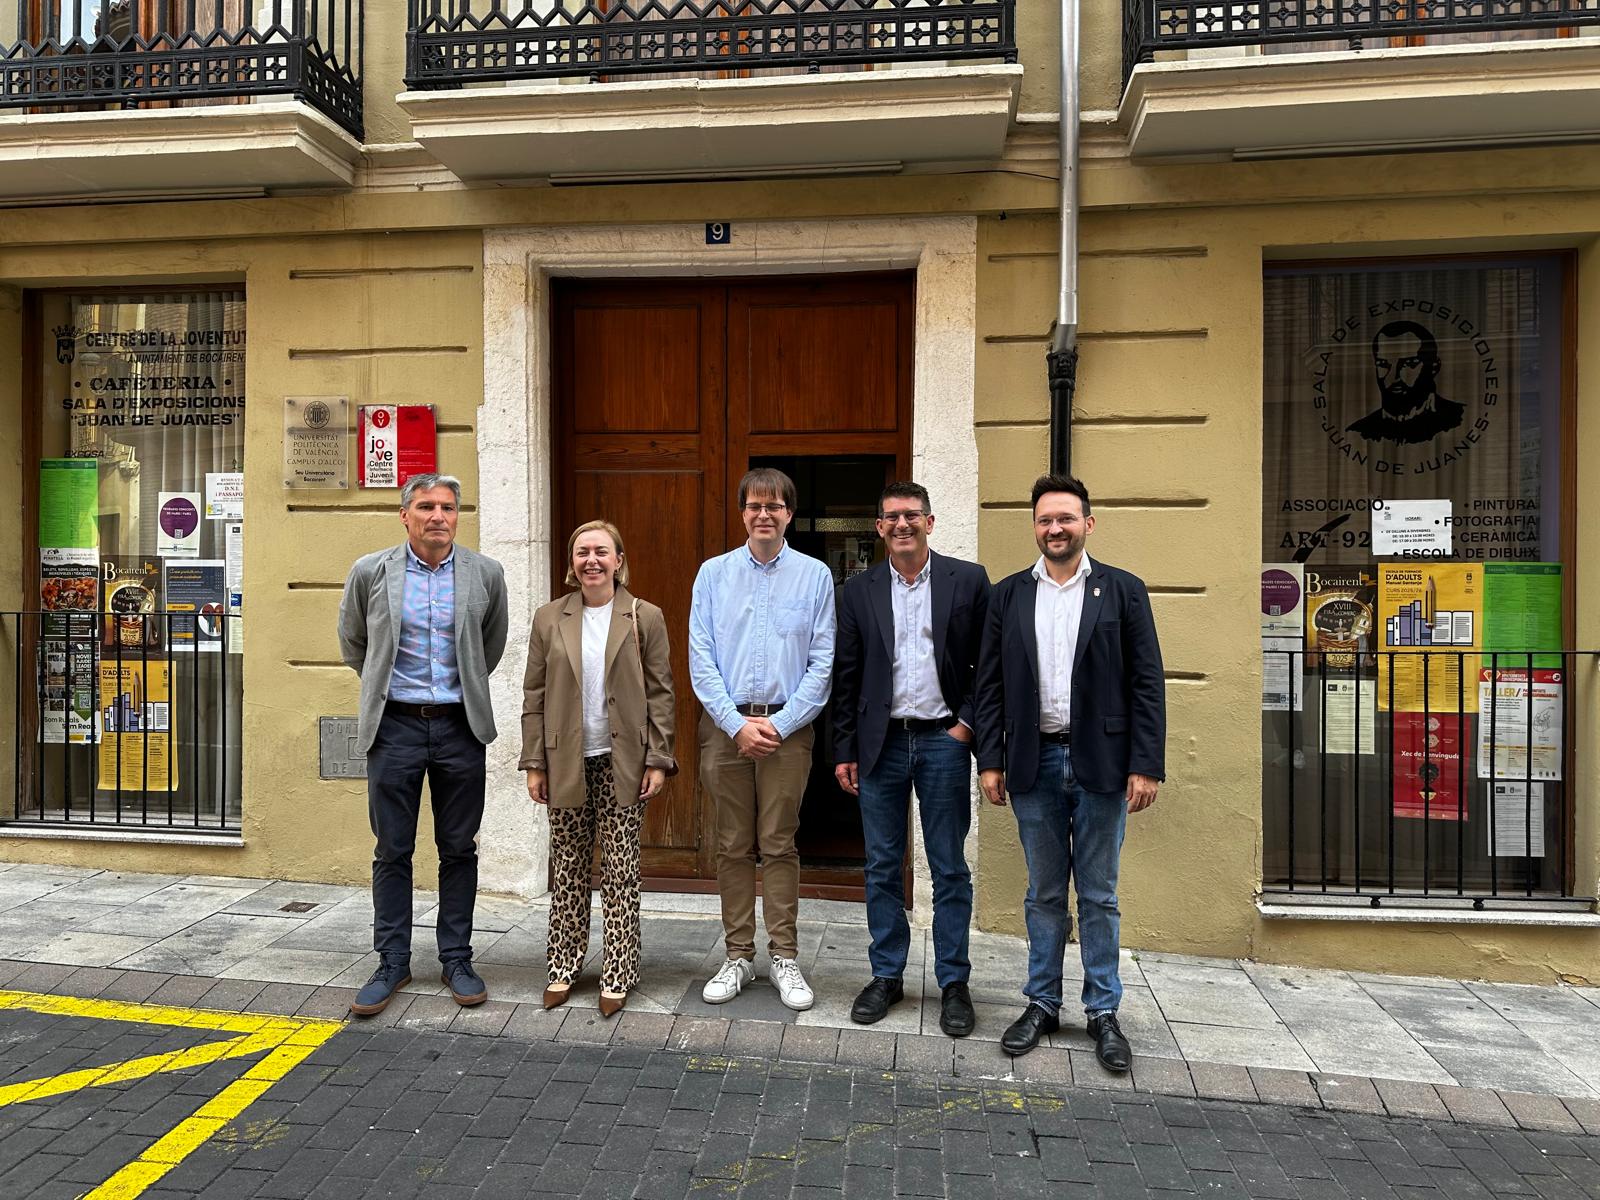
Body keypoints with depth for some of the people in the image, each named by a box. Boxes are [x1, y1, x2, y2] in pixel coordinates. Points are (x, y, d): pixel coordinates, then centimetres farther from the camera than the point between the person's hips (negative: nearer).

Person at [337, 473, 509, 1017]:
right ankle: (392, 963, 20)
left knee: (459, 849, 8)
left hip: (459, 726, 1)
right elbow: (352, 642, 15)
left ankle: (456, 959, 21)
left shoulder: (486, 574, -1)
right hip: (394, 725, 0)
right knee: (392, 851, 7)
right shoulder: (370, 572, -2)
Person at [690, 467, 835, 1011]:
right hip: (725, 725, 1)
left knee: (779, 845, 4)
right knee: (733, 846, 8)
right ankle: (738, 956, 19)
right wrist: (738, 724, -9)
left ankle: (784, 957, 16)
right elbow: (700, 659, 0)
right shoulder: (713, 573, 5)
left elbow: (822, 663, -1)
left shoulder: (815, 575, 2)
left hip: (787, 727, -1)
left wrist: (780, 723, -9)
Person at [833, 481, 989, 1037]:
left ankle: (954, 984, 20)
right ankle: (886, 976, 24)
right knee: (882, 868, 10)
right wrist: (845, 751, 4)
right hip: (881, 744, 2)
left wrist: (967, 724, -7)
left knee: (950, 870, 7)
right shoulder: (858, 591, 5)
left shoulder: (967, 580, 0)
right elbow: (846, 677, 6)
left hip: (943, 741, -2)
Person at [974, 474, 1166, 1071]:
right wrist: (990, 760, 0)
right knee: (1044, 893, 12)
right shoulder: (1008, 594, 6)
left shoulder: (1123, 591, 1)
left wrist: (1146, 765, -8)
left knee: (1098, 894, 8)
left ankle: (1103, 1012, 22)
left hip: (1100, 763, -1)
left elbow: (1146, 683, -2)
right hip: (1034, 763, 2)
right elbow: (990, 683, 6)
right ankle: (1042, 1004, 25)